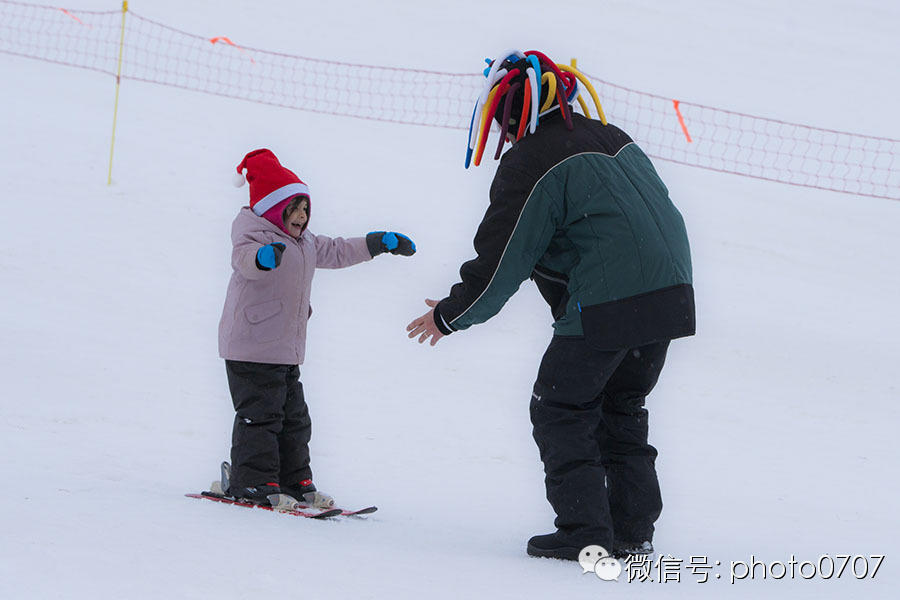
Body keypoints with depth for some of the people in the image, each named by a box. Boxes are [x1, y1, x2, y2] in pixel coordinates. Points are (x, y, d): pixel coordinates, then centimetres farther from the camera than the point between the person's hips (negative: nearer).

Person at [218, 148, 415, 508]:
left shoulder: (303, 242, 18)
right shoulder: (256, 234, -13)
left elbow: (335, 252, 33)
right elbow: (244, 258, -36)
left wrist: (380, 243, 36)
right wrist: (263, 257, -61)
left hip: (287, 350, 10)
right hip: (252, 349, -10)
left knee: (293, 418, 12)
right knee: (260, 414, -10)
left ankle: (294, 481, 19)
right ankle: (253, 482, -7)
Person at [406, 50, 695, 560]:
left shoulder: (531, 160, -8)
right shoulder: (611, 138, 18)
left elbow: (502, 260, -6)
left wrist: (451, 316, 8)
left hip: (607, 307, -8)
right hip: (673, 296, 8)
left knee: (561, 410, 6)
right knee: (621, 408, 21)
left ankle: (586, 532, 3)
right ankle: (634, 530, 18)